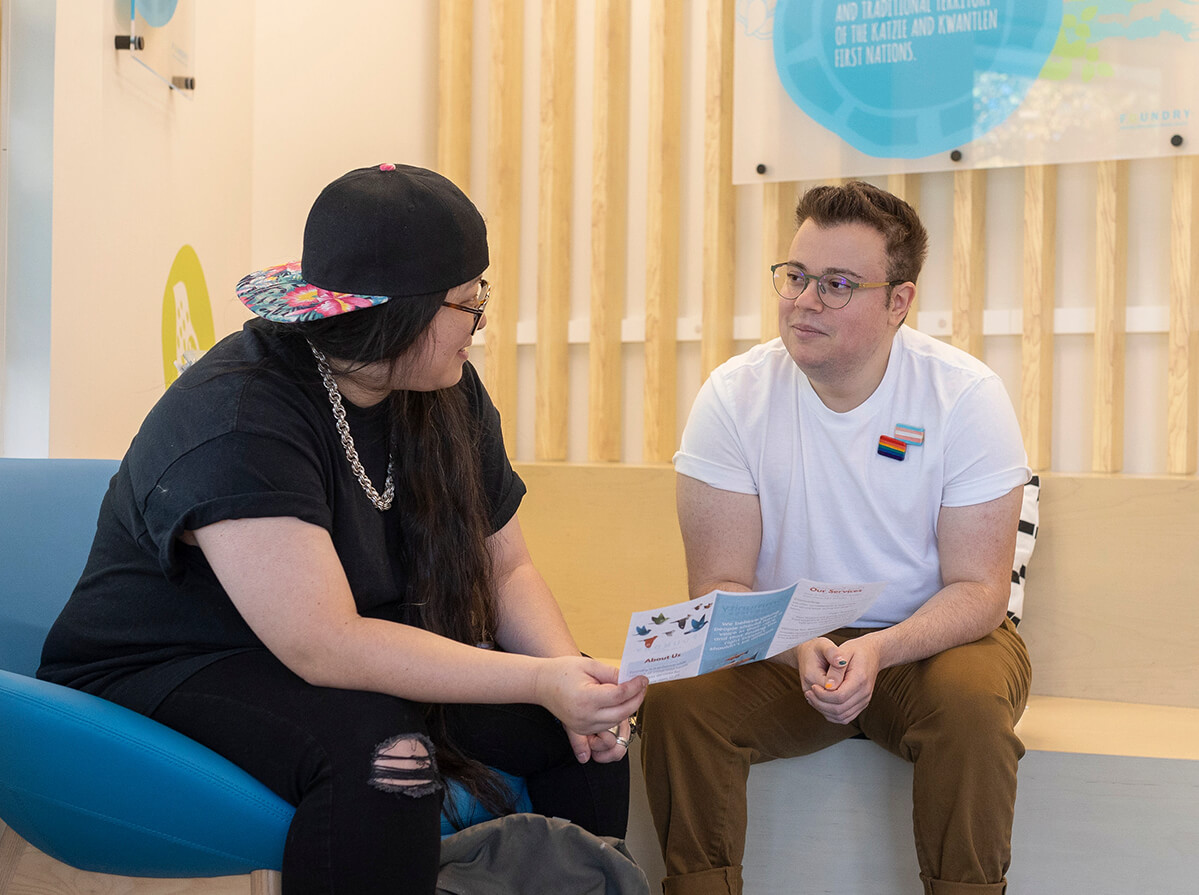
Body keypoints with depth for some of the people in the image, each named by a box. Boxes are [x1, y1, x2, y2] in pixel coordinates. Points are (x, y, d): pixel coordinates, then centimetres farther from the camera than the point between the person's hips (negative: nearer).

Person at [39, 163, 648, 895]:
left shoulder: (448, 395, 0)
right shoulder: (239, 419, -27)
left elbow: (506, 569, 4)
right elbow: (327, 646, -33)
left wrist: (571, 672, -16)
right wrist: (540, 681, -33)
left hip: (361, 665, 8)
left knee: (593, 729, -7)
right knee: (382, 752, -36)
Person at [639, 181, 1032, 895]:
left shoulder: (966, 396, -13)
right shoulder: (734, 397, -10)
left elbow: (978, 589, -13)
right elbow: (719, 585, -10)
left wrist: (878, 650, -32)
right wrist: (797, 647, -32)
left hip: (928, 639, -1)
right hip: (782, 644, 1)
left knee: (970, 701, -33)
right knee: (677, 699, -26)